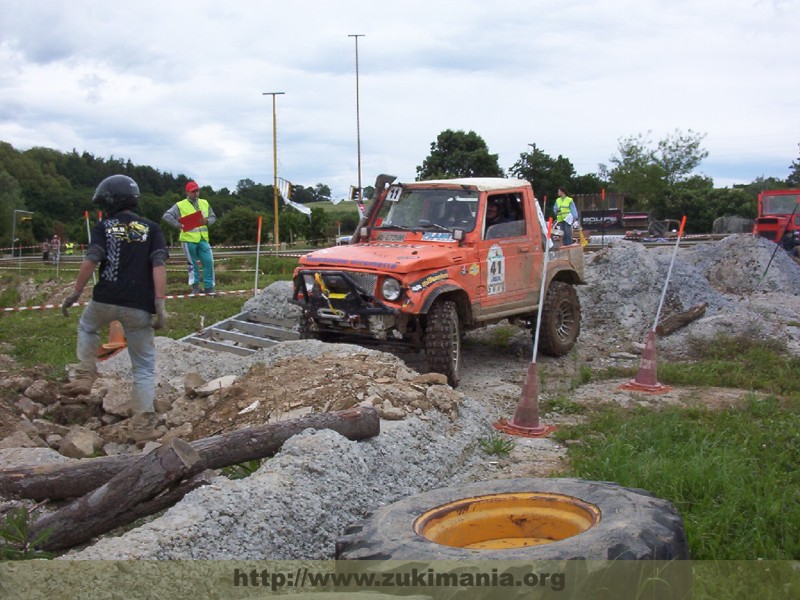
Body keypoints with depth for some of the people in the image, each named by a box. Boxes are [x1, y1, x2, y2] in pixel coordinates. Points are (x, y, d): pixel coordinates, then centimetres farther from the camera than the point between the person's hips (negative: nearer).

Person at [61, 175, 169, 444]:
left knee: (87, 327, 36)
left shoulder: (103, 227, 7)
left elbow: (90, 261, -6)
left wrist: (75, 293, 2)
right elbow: (159, 266, -4)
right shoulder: (151, 229, 9)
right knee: (144, 367, 7)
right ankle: (143, 427, 2)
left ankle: (84, 377, 22)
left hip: (105, 300, 0)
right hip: (139, 307, 0)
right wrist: (160, 304, -7)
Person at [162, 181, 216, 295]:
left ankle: (209, 286, 6)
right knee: (193, 264, 5)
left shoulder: (205, 203, 13)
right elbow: (166, 216, -7)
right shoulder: (180, 205, -1)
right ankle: (195, 286, 15)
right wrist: (179, 225, -14)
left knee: (208, 262, -2)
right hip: (189, 239, -3)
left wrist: (207, 221, -5)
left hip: (203, 238, 3)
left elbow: (213, 217, 18)